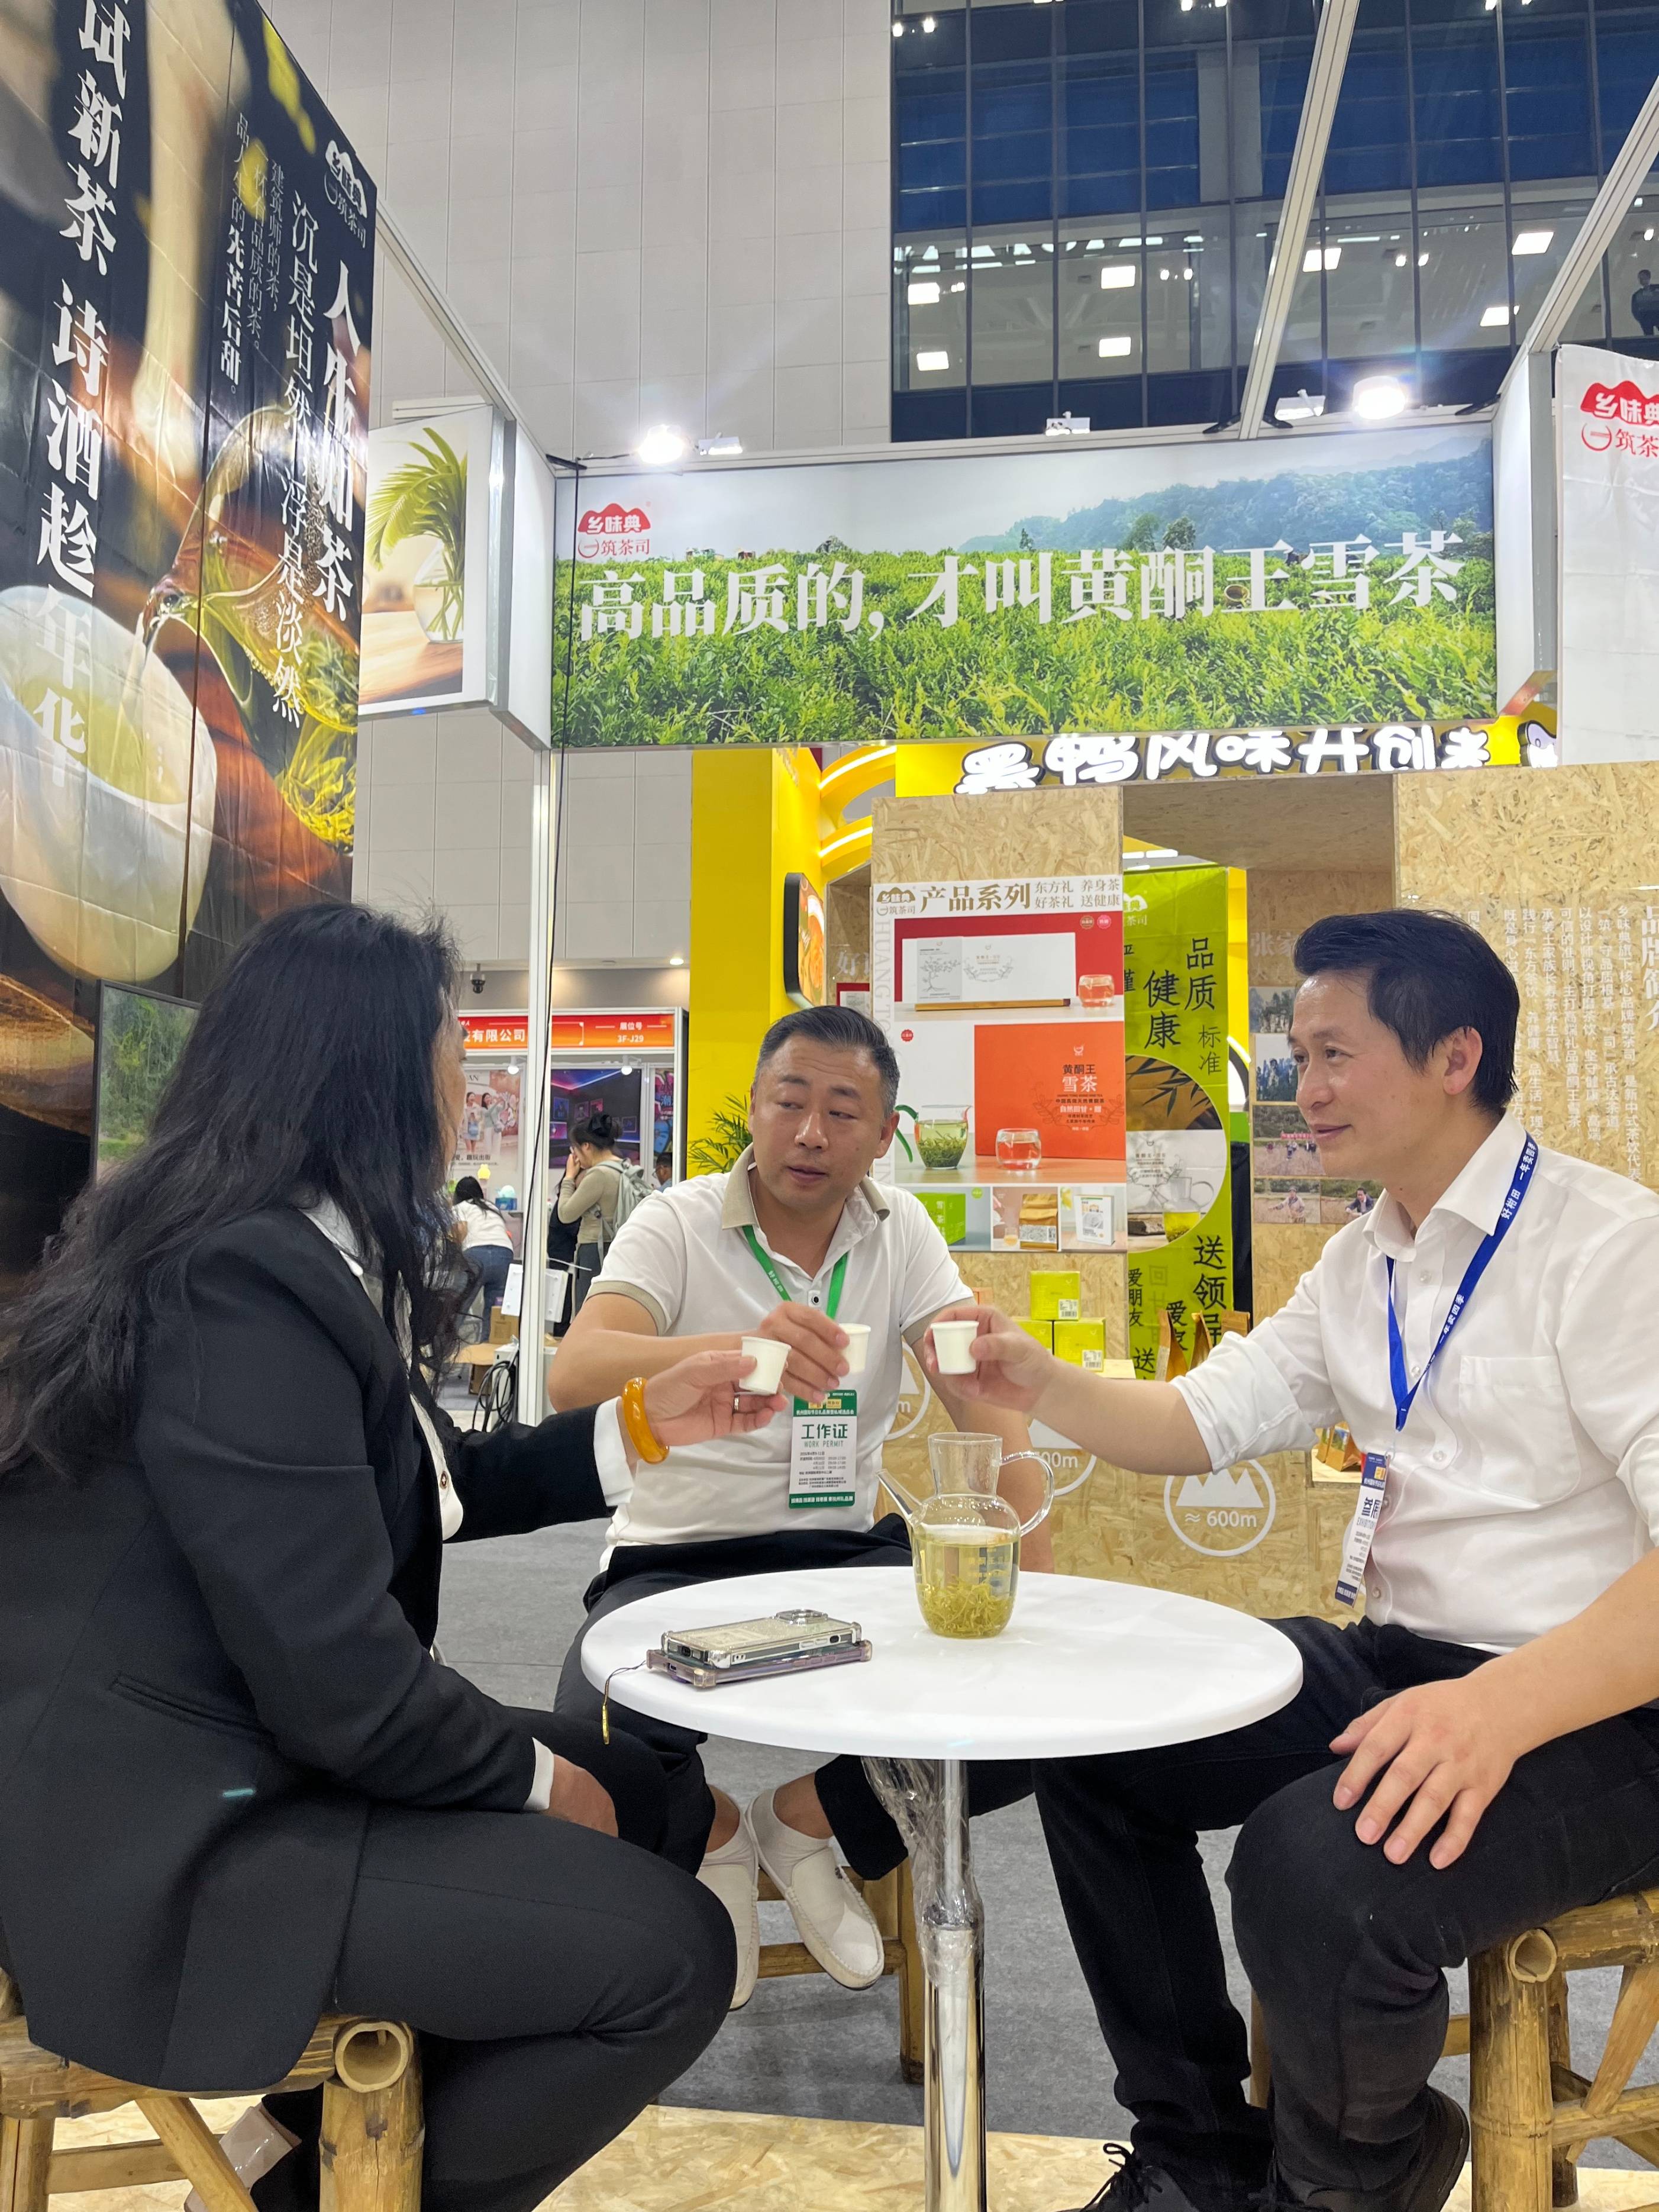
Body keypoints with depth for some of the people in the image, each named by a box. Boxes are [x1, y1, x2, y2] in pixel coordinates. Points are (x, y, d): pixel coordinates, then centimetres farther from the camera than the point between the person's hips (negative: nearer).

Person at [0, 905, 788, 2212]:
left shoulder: (275, 1249, 6)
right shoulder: (247, 1288, -26)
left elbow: (425, 1490, 15)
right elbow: (341, 1683, -26)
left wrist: (640, 1425, 11)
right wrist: (534, 1774, -8)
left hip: (216, 1763, 10)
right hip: (153, 1857, -10)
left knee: (626, 1788, 15)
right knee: (673, 1951, -12)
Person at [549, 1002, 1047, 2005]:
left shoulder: (901, 1229, 3)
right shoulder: (678, 1224, -8)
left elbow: (982, 1391, -5)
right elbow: (575, 1374, -26)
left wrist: (1031, 1579, -20)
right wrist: (737, 1348, -46)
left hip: (844, 1554, 3)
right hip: (679, 1557, -3)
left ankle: (810, 1820, 10)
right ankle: (713, 1840, 10)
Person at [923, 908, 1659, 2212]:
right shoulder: (1360, 1268, 9)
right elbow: (1207, 1421, 14)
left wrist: (1499, 1708, -37)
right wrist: (1044, 1386, -2)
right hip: (1400, 1660, 8)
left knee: (1315, 1869, -32)